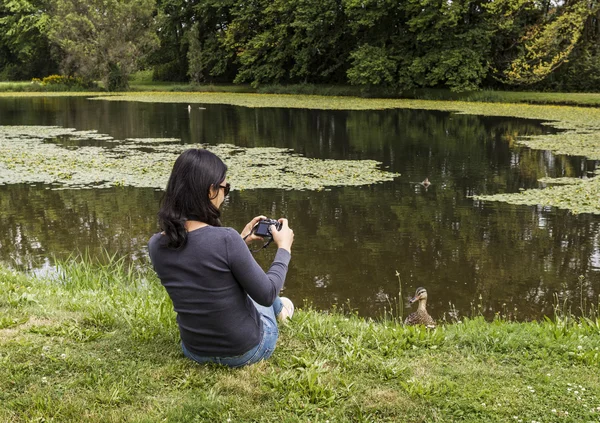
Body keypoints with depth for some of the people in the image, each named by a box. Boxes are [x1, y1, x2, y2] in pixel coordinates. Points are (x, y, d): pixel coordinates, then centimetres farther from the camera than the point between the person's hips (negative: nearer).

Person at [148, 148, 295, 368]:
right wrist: (284, 249, -4)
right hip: (245, 351, -4)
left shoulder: (156, 244, -11)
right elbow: (266, 295, -18)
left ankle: (277, 308, 57)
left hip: (196, 351, 4)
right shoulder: (226, 239, -30)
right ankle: (278, 310, 61)